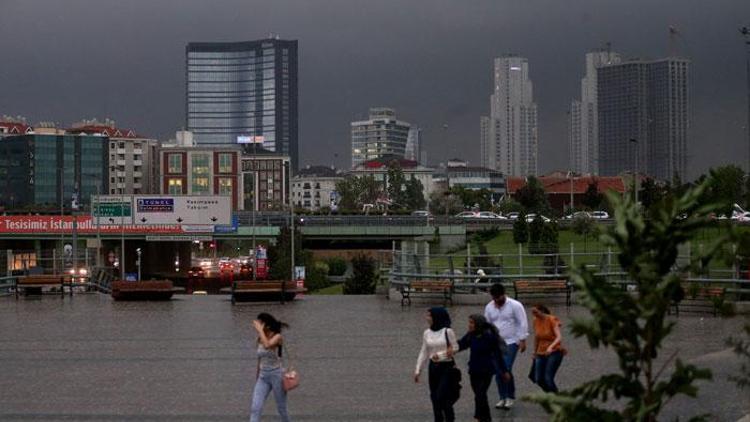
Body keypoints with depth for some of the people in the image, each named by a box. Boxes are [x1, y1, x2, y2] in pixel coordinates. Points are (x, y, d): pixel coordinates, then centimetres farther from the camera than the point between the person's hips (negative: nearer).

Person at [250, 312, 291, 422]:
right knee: (255, 408, -9)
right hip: (263, 377, 5)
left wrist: (260, 330, -27)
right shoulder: (260, 339, 4)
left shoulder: (277, 337, -14)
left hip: (276, 375, -5)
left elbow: (267, 345, -37)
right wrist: (257, 378, 20)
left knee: (281, 409, 9)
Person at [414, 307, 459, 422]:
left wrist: (440, 355, -16)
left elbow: (455, 348, -6)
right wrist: (418, 370, 6)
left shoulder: (448, 332, -10)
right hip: (433, 367, 5)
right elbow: (423, 353, 8)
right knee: (434, 397, 8)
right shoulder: (427, 333, 5)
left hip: (447, 367, -5)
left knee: (442, 396, -11)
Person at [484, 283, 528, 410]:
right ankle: (503, 398, 16)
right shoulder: (489, 307, 5)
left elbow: (522, 323, -8)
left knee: (506, 369, -15)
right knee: (498, 371, 4)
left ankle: (510, 397, 0)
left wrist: (522, 340, -12)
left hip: (511, 342, -5)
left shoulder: (515, 305, -9)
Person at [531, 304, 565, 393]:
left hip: (554, 352, -6)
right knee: (539, 379, 1)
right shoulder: (536, 321, 1)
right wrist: (535, 352, 23)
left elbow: (559, 337, -27)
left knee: (548, 379, -17)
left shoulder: (552, 320, -16)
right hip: (541, 353, 6)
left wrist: (551, 347, -45)